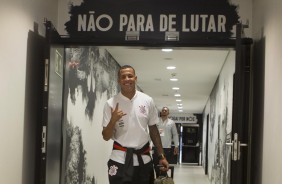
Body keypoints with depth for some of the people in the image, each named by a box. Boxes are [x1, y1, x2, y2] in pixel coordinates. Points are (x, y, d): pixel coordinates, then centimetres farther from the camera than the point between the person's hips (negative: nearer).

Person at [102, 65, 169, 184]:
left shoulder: (147, 101, 1)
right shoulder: (111, 103, -5)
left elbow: (153, 130, 10)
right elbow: (106, 137, -4)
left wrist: (161, 156, 8)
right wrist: (113, 121, -22)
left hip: (144, 159, 2)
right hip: (120, 159, -2)